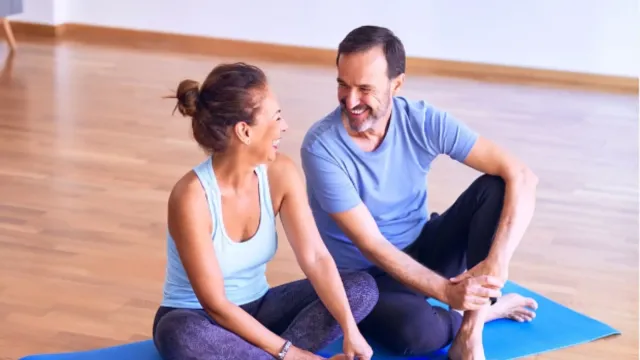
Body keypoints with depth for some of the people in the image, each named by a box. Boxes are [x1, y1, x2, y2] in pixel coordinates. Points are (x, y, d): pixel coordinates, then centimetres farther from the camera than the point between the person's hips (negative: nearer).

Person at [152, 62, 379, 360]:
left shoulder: (281, 174, -12)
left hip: (257, 310, 6)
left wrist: (351, 331, -25)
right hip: (200, 320, -6)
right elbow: (216, 304, -26)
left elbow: (316, 258, -14)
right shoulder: (191, 197, -28)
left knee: (363, 287, -12)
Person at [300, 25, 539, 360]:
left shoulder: (423, 121, -15)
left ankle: (469, 331, -20)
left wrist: (497, 262, -34)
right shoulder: (321, 146, -23)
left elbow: (521, 177, -20)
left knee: (495, 187, -20)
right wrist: (447, 292, -32)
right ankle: (485, 309, -1)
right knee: (416, 330, -37)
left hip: (422, 251, 4)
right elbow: (372, 246, -24)